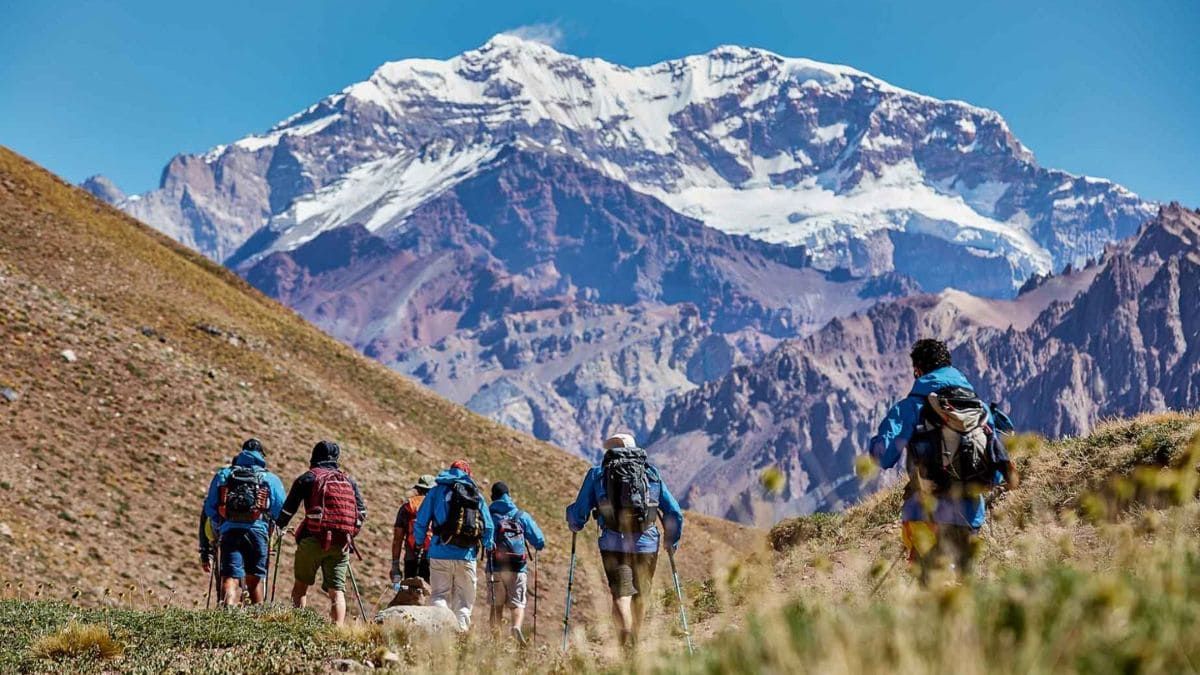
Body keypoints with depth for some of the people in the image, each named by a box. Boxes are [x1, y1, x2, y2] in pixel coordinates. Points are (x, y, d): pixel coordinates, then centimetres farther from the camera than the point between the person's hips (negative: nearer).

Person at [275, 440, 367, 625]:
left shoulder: (308, 478, 6)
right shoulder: (349, 480, 17)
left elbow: (288, 509, 4)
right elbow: (362, 512, 13)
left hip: (314, 540, -2)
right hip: (342, 544, 3)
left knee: (301, 584, 11)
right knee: (337, 590, 1)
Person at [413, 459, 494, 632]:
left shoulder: (436, 491, 7)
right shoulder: (477, 496, 11)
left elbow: (421, 522, 3)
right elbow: (488, 526, 9)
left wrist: (419, 543, 18)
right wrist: (488, 547, 26)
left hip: (440, 554, -1)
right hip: (467, 555, 1)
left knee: (439, 594, 3)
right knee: (464, 599, 10)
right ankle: (461, 630, -4)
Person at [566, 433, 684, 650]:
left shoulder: (597, 474, 9)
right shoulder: (652, 474, 14)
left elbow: (578, 513, 7)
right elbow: (674, 513, 14)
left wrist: (575, 525, 30)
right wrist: (672, 540, 28)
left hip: (614, 544, -2)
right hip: (646, 544, 2)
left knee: (621, 595, -6)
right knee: (640, 596, 18)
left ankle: (627, 641, -27)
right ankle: (634, 644, 28)